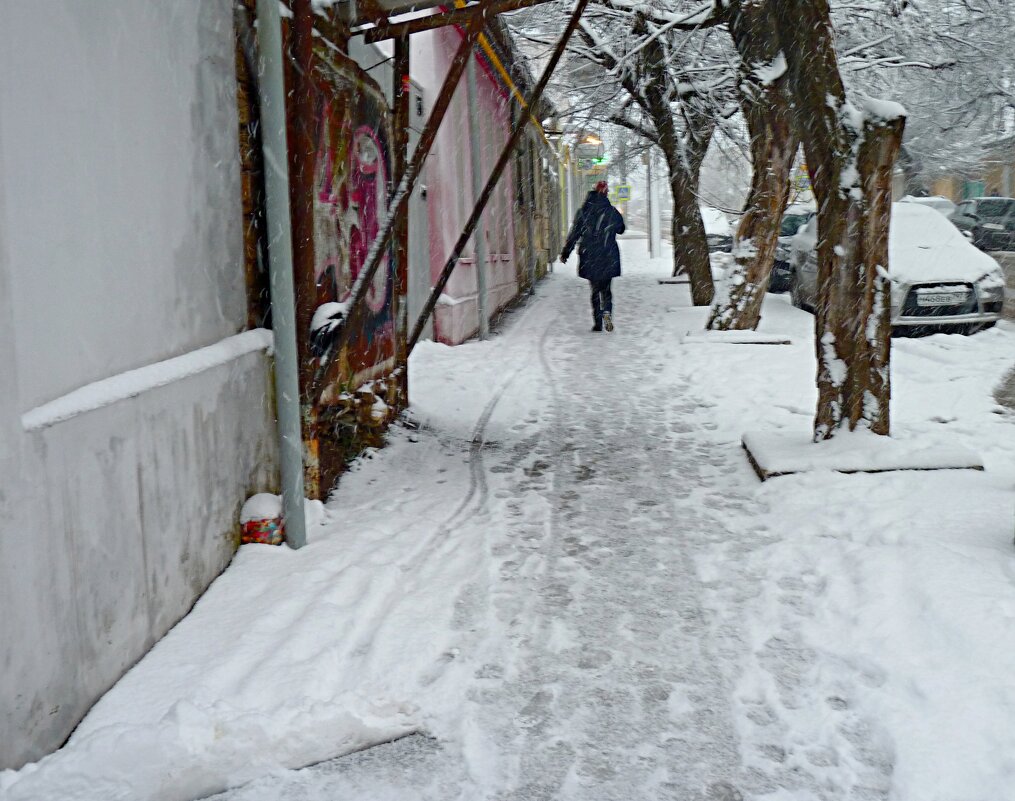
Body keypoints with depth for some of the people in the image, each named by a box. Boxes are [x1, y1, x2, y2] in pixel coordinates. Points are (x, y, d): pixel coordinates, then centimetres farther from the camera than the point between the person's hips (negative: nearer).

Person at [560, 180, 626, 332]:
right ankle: (607, 311, -19)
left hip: (589, 257, 0)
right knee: (606, 288, 9)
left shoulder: (582, 212, -2)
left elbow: (574, 233, -1)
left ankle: (597, 322, 5)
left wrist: (565, 252, 7)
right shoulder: (612, 211, -3)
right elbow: (621, 229, 13)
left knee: (595, 289, 10)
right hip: (608, 257, 0)